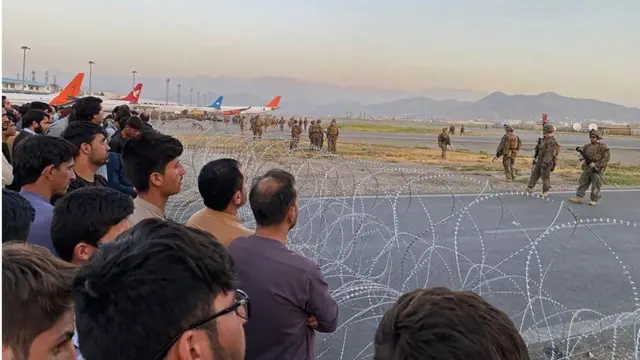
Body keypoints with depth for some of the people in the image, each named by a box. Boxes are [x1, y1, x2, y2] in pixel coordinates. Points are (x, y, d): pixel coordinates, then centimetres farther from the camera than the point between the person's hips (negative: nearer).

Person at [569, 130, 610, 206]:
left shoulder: (603, 147, -9)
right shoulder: (588, 146, 9)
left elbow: (606, 157, -13)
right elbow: (583, 151, 23)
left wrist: (596, 165, -18)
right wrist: (583, 159, 1)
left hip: (597, 169, -6)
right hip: (587, 167, 6)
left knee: (595, 185, 1)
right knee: (583, 182, 6)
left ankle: (594, 200, 11)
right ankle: (579, 197, 11)